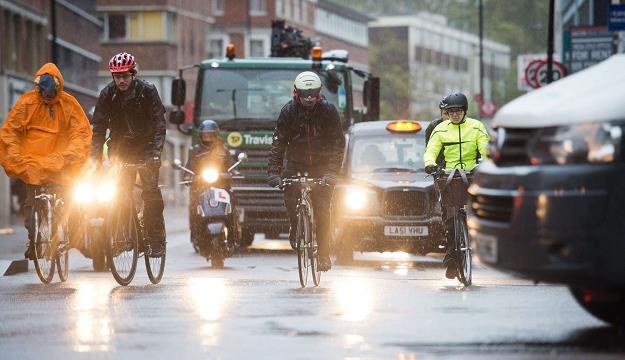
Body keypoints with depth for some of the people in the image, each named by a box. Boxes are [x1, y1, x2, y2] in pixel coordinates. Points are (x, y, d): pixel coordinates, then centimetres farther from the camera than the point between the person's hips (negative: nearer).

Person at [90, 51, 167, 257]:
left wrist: (156, 152, -29)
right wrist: (95, 157, -16)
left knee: (151, 192, -13)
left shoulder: (147, 91, -13)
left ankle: (156, 240, -10)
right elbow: (99, 128, -6)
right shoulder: (107, 95, -7)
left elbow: (159, 123, -17)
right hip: (120, 148, 2)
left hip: (145, 147, -2)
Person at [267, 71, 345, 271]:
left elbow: (338, 143, -10)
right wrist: (274, 172, -17)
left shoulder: (328, 111, -9)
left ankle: (324, 253, -3)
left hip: (321, 166, -1)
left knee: (322, 209, -11)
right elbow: (278, 142, -6)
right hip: (296, 164, 1)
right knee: (290, 197, -20)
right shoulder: (288, 112, -6)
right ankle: (295, 230, 9)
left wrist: (332, 172, -22)